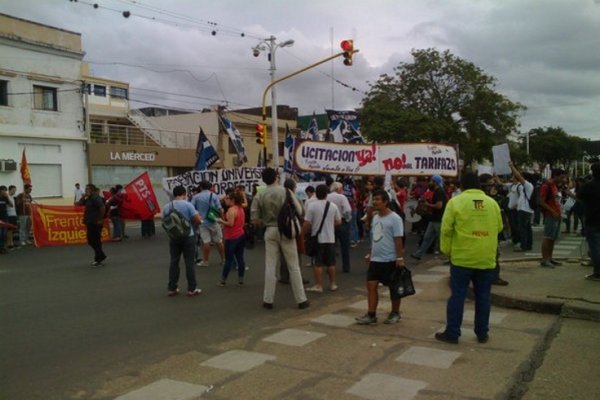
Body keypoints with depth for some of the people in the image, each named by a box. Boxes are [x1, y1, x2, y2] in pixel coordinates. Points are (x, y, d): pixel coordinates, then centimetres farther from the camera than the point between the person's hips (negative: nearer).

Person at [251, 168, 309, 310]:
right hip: (286, 231, -1)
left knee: (270, 267, 8)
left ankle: (268, 300, 11)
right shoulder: (285, 191, -6)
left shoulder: (259, 196, -2)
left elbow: (255, 220, -2)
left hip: (270, 231, 1)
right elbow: (299, 211, -4)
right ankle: (301, 299, 11)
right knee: (293, 267, 6)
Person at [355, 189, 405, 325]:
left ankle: (395, 314, 22)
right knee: (371, 285, 2)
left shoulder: (394, 218, -13)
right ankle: (371, 315, 6)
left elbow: (398, 240, -15)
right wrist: (370, 254, 20)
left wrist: (400, 258, -16)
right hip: (375, 259, 7)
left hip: (390, 260, -7)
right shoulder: (375, 218, 10)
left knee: (393, 288, 7)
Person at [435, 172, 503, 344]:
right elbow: (499, 228, 14)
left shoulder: (456, 201, -5)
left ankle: (452, 333, 8)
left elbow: (446, 230, -7)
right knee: (483, 296, 11)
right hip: (487, 258, 3)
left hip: (462, 257, -3)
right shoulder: (493, 203, 6)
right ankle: (482, 333, 19)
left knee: (458, 295, 3)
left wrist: (447, 250, 4)